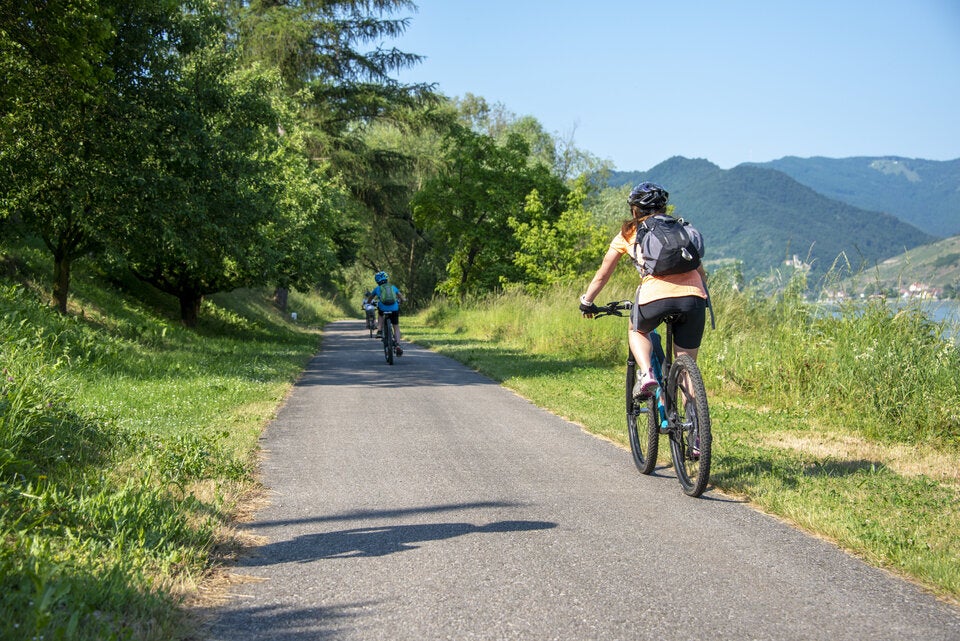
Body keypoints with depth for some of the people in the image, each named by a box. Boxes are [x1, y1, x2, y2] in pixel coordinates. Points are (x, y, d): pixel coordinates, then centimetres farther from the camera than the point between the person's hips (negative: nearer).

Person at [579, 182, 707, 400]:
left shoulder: (628, 233, 21)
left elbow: (603, 274, 26)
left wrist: (586, 302, 39)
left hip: (656, 296, -2)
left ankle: (646, 373, 6)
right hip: (693, 296, 2)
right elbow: (701, 272, 29)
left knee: (637, 331, 30)